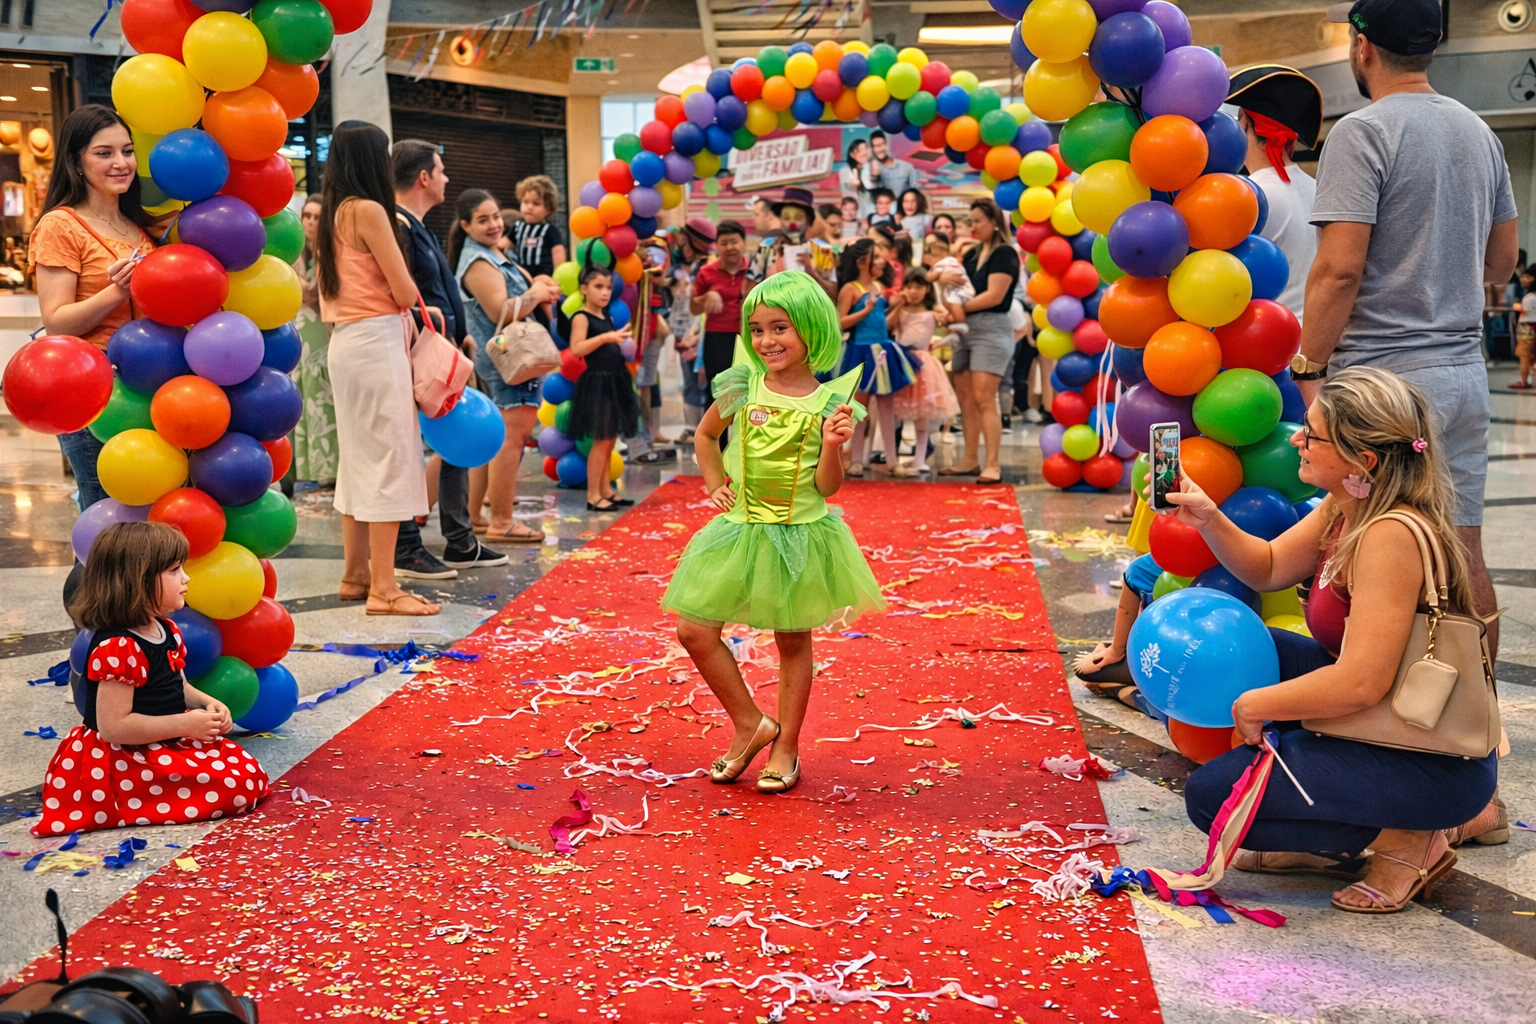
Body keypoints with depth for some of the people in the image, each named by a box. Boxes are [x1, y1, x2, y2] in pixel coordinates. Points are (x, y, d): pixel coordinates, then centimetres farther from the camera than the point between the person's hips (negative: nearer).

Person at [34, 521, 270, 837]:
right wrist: (185, 724, -25)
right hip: (124, 760, -10)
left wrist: (207, 704, -1)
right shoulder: (118, 648, -25)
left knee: (248, 770, 3)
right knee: (235, 786, -18)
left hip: (166, 743, 10)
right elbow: (113, 726, -27)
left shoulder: (167, 632, 5)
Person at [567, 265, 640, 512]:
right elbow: (576, 348, -25)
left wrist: (621, 340, 8)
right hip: (597, 382, -8)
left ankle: (606, 490, 19)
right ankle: (593, 496, -2)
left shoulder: (607, 318, 14)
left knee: (610, 439, 11)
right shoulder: (582, 317, -11)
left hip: (614, 381, 8)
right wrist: (605, 337, -31)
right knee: (601, 440, -7)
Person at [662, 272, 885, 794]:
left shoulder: (828, 402, -8)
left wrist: (832, 446, -26)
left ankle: (786, 747, 25)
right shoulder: (743, 386, -2)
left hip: (800, 535, -3)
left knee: (793, 642, 9)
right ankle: (750, 724, 16)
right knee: (694, 630, -2)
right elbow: (706, 434, 17)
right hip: (740, 529, 3)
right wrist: (715, 485, 8)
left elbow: (827, 487, -9)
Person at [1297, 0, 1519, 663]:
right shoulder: (1479, 132, 15)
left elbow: (1339, 269, -17)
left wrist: (1308, 368, -10)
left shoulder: (1362, 132, -9)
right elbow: (1500, 264, 21)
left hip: (1385, 377, -8)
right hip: (1466, 372, 8)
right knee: (1465, 554, 10)